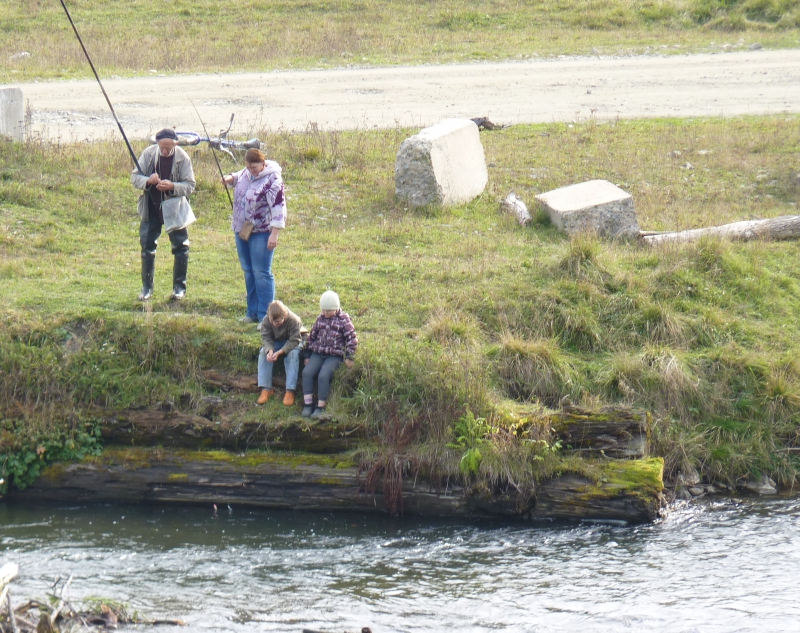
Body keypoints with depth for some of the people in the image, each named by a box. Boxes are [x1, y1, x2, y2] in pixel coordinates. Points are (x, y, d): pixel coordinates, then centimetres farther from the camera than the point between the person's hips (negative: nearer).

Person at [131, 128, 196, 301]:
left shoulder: (183, 158, -14)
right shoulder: (148, 154, -10)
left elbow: (190, 185, -13)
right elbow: (135, 177, -6)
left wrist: (172, 186, -32)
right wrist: (148, 181, -28)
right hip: (151, 208, 1)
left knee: (180, 247, 2)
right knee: (147, 246, 5)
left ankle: (179, 286, 16)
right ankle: (147, 287, 17)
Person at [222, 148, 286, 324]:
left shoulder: (272, 180, -20)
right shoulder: (247, 173, 3)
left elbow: (278, 207, -22)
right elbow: (239, 178, 27)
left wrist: (274, 234, -26)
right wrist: (230, 179, 4)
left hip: (261, 232, -8)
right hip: (242, 230, 8)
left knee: (261, 274, -6)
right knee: (248, 272, 14)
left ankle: (265, 316, -3)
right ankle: (252, 312, 23)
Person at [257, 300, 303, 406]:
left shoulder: (293, 320, -31)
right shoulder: (266, 320, -21)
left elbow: (294, 341, -29)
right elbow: (265, 338, -18)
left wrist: (279, 352, -40)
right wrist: (269, 350, -40)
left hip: (291, 343, -3)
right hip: (275, 342, 3)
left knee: (293, 354, -33)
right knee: (263, 353, -24)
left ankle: (290, 391, -33)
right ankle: (266, 388, -23)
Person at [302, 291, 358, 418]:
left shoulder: (343, 319, -2)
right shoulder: (320, 319, 13)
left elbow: (352, 338, -3)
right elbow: (312, 336, 20)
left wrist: (349, 357, -7)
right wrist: (307, 355, 19)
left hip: (334, 355, -5)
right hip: (318, 353, 5)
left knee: (323, 375, -27)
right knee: (307, 372, -20)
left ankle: (320, 408, -19)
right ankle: (307, 405, -17)